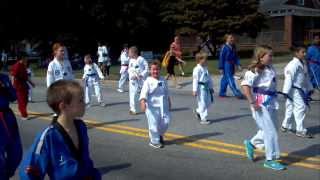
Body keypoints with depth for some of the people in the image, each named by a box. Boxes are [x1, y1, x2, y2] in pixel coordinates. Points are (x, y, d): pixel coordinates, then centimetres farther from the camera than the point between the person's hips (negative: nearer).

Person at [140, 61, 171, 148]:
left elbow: (167, 92, 20)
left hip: (163, 106, 5)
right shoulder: (148, 81, -10)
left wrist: (169, 102, 25)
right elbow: (144, 92, -21)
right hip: (152, 106, -5)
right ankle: (154, 141, 15)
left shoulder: (163, 80, 8)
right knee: (153, 124, -3)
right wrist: (143, 101, -37)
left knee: (165, 122, 7)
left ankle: (159, 135, 35)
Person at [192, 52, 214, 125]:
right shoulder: (197, 69, -13)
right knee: (202, 103, -3)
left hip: (206, 87, 9)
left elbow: (209, 78, 19)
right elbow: (195, 80, -16)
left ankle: (198, 111, 31)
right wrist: (194, 90, -19)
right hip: (201, 88, -9)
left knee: (209, 102, 13)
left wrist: (211, 87, 21)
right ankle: (203, 119, 6)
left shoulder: (205, 68, 13)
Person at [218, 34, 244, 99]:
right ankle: (237, 93, -11)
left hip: (232, 65, 8)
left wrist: (238, 64, 6)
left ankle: (222, 93, 20)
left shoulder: (233, 47, 9)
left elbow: (236, 56, 16)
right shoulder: (224, 47, -12)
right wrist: (221, 68, -10)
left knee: (225, 79, 13)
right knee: (230, 79, -8)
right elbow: (221, 57, -10)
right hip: (226, 65, -8)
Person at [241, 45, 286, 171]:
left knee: (269, 130, 16)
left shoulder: (270, 68, 10)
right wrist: (252, 102, -24)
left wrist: (274, 98, 15)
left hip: (271, 103, 9)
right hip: (261, 104, -8)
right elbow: (245, 85, -25)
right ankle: (270, 160, 11)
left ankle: (251, 144, 37)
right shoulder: (255, 70, -16)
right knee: (270, 132, -3)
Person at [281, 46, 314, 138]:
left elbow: (306, 77, 21)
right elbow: (289, 78, -21)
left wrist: (309, 88, 21)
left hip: (301, 89, 9)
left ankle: (285, 126, 30)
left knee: (291, 107, 17)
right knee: (301, 107, -9)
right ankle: (300, 130, -1)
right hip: (294, 90, -9)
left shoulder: (303, 63, 12)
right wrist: (286, 92, -23)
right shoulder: (293, 64, -18)